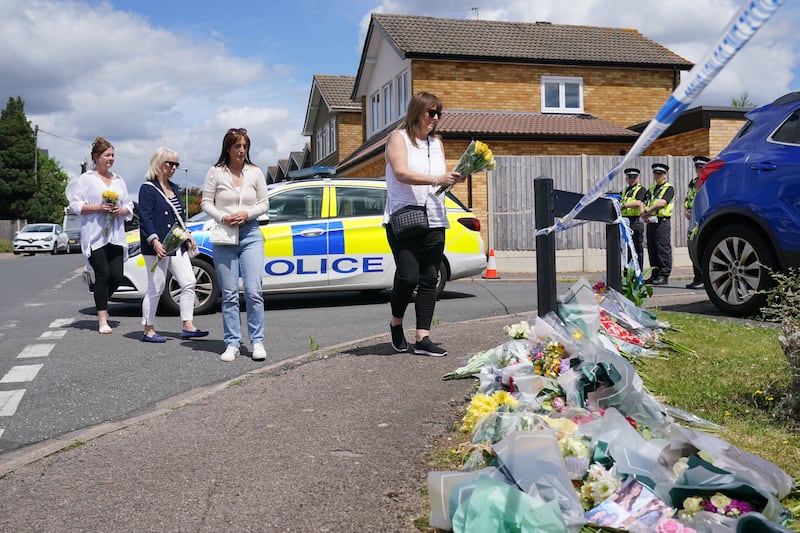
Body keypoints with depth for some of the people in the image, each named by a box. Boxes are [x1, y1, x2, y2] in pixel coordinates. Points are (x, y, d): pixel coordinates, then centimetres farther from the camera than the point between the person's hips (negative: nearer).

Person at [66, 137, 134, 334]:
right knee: (103, 276, -9)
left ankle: (101, 302, 29)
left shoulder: (119, 180, 17)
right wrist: (97, 208, -15)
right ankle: (102, 319, -1)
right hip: (94, 236, -4)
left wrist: (122, 210, -3)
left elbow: (129, 206, 19)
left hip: (116, 236, 5)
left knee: (116, 277, -1)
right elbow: (75, 205, -3)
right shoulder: (85, 179, 2)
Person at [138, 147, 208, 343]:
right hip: (158, 247, -8)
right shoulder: (148, 189, -7)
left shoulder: (174, 188, 18)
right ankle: (148, 331, 7)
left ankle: (188, 327, 6)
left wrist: (187, 235, 18)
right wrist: (155, 241, -25)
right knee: (156, 288, -3)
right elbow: (145, 218, -15)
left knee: (189, 282, 2)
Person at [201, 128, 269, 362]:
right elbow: (206, 202, 5)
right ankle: (232, 344, 8)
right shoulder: (216, 172, 3)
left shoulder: (255, 173, 7)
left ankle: (257, 342, 2)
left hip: (251, 234, 0)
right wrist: (222, 217, -12)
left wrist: (247, 214, -9)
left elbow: (264, 203, 9)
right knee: (229, 294, 2)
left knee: (253, 290, -8)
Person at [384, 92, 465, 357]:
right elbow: (401, 173, -15)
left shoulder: (436, 142, 19)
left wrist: (455, 178, -3)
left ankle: (423, 338, 1)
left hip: (434, 221, 6)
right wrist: (436, 179, -25)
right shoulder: (399, 138, 0)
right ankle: (396, 322, 14)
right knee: (408, 276, -13)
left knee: (429, 279, 0)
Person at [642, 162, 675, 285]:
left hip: (662, 221, -7)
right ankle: (655, 274, 15)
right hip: (651, 222, 8)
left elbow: (662, 202, -18)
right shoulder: (652, 189, 20)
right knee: (652, 249, 8)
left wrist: (647, 210, -17)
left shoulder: (669, 188, -3)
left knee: (663, 249, -7)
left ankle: (664, 275, -5)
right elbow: (647, 203, 14)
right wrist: (645, 215, -6)